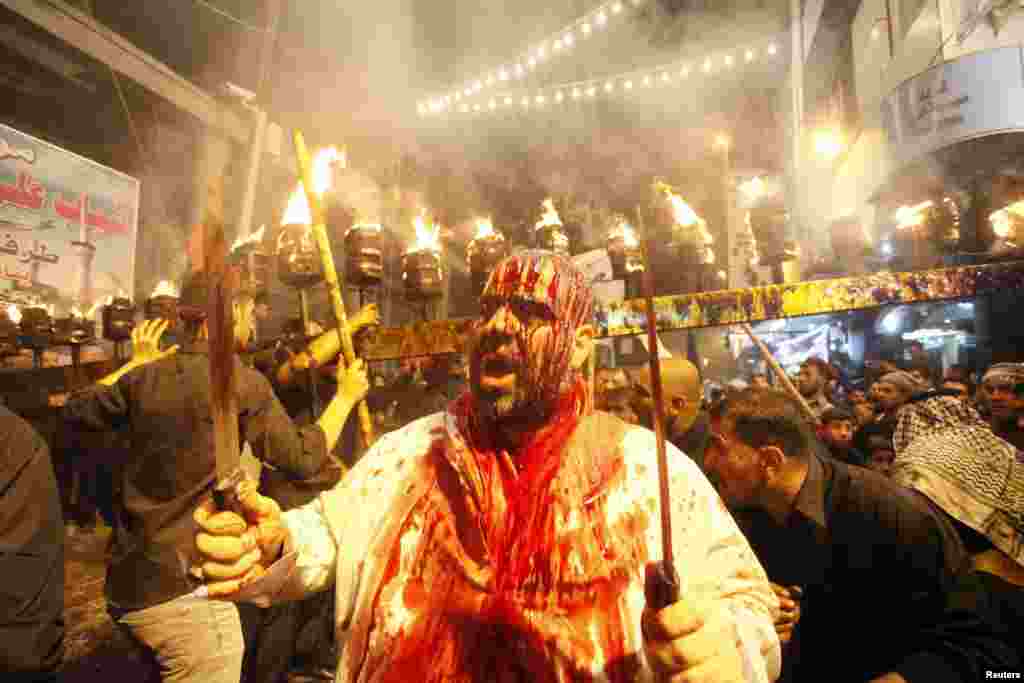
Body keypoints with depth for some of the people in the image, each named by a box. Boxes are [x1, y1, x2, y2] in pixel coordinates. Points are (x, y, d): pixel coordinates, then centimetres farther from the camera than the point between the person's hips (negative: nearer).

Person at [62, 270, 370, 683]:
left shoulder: (146, 377, 0)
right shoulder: (242, 382, -18)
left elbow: (75, 412, 18)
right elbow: (304, 460, -12)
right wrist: (346, 396, -1)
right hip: (185, 591, -7)